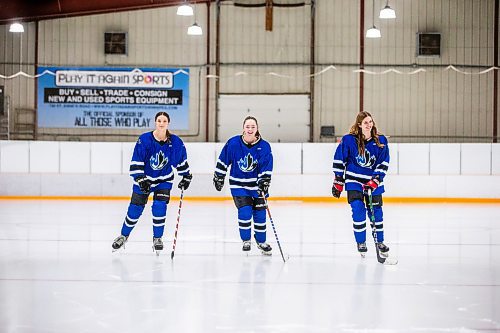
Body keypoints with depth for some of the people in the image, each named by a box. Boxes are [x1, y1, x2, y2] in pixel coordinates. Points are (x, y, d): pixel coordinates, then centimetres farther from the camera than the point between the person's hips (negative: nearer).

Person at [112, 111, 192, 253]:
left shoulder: (176, 142, -12)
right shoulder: (144, 140, -20)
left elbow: (182, 160, 5)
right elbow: (136, 162, -16)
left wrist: (186, 177, 10)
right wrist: (140, 179, -23)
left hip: (164, 180, 1)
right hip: (144, 178, -1)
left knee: (159, 207, -14)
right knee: (135, 209, 5)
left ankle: (157, 238, 5)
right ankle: (124, 235, 27)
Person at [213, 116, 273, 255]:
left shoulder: (264, 146, -12)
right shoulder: (233, 143, -13)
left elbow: (266, 169, -11)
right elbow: (223, 161, -1)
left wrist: (263, 184, -20)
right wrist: (218, 177, 4)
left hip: (256, 184, 1)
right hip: (238, 183, -1)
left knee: (260, 214, 5)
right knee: (245, 211, -12)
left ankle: (261, 241, 26)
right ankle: (246, 240, 9)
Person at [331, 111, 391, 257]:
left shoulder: (381, 141, -5)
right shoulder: (348, 140, -10)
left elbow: (383, 163, -2)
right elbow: (339, 160, -2)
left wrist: (375, 180, -13)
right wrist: (338, 182, -2)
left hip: (373, 181, 2)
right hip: (354, 180, -2)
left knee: (376, 212, 6)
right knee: (358, 210, -14)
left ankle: (380, 242, 24)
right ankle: (361, 242, 2)